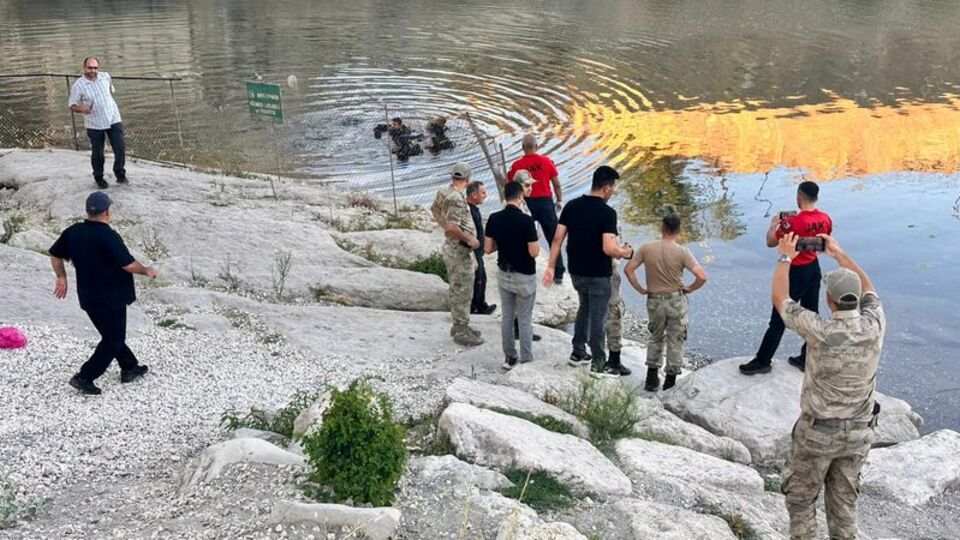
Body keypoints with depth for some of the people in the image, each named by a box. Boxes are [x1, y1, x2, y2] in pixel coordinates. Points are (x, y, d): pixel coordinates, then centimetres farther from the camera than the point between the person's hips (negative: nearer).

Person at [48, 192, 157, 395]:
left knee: (111, 334, 22)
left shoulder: (73, 232, 0)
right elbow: (128, 265, -21)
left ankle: (130, 368, 34)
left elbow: (55, 255, 11)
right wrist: (146, 271, -2)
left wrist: (61, 277, 23)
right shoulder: (109, 236, -23)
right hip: (111, 299, -8)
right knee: (113, 340, 4)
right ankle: (84, 378, 2)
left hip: (88, 296, 8)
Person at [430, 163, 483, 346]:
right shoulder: (456, 199, -25)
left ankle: (459, 326, 31)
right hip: (460, 250, -10)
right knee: (463, 292, -1)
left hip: (452, 247, 10)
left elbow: (435, 211, 21)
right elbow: (452, 228, -33)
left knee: (457, 290, 19)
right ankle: (461, 333, 7)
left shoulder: (444, 191, 3)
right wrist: (469, 239, -21)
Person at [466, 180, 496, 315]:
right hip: (473, 254, -10)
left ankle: (482, 306, 36)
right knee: (476, 282, 1)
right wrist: (473, 258, -24)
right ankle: (472, 310, 14)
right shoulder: (468, 211, -27)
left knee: (482, 279, 21)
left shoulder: (473, 208, 6)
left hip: (478, 253, 10)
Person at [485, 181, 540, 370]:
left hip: (503, 274, 5)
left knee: (507, 317, 15)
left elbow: (488, 248, 0)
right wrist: (536, 241, 2)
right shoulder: (526, 221, -21)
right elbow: (534, 252, -18)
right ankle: (526, 361, 12)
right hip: (524, 277, -5)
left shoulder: (494, 219, -6)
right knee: (525, 320, 5)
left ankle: (509, 357, 22)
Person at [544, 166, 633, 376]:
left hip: (576, 271, 6)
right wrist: (625, 252, -5)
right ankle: (599, 364, 16)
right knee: (597, 317, 6)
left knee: (585, 307, 26)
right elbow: (609, 249, -26)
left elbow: (557, 238, -1)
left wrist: (551, 267, 4)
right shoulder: (607, 212, -20)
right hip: (598, 274, -6)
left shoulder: (572, 206, -2)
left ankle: (578, 353, 32)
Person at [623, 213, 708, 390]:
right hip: (676, 301, -2)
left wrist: (640, 289, 4)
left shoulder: (646, 248, -7)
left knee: (655, 338, 21)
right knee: (675, 341, 11)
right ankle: (670, 381, 17)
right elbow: (702, 277, -20)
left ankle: (651, 379, 20)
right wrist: (690, 288, -2)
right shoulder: (682, 252, -14)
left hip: (654, 301, 2)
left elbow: (628, 269, -5)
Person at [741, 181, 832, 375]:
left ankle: (762, 361, 11)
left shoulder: (792, 223, -25)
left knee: (778, 320, 2)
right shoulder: (826, 219, -5)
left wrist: (773, 224, 5)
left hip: (796, 272, -7)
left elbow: (770, 242, -14)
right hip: (814, 269, 7)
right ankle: (807, 359, 25)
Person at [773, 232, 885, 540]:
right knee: (844, 499, 19)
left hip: (818, 431, -4)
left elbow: (780, 299, -9)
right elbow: (867, 288, 9)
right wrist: (839, 254, 17)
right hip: (859, 433, 4)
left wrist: (785, 257, 3)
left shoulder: (820, 331, -25)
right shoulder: (875, 326, -13)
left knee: (801, 498, 14)